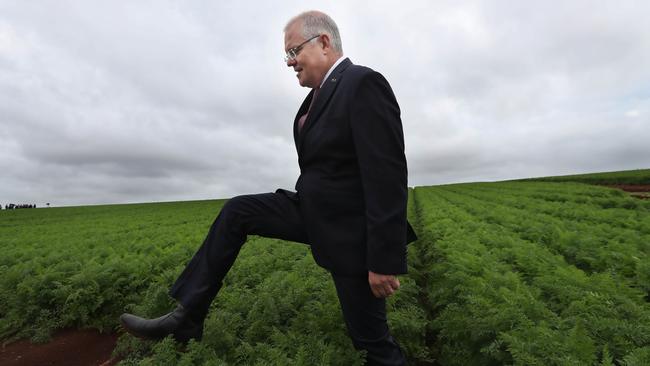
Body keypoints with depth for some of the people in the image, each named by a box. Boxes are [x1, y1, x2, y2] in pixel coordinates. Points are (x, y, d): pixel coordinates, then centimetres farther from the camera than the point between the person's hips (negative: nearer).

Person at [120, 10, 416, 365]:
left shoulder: (364, 83, -18)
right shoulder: (322, 92, 10)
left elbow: (387, 177, -24)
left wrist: (384, 259, -23)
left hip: (349, 231, -8)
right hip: (315, 213, 8)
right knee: (236, 212, -1)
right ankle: (187, 316, 7)